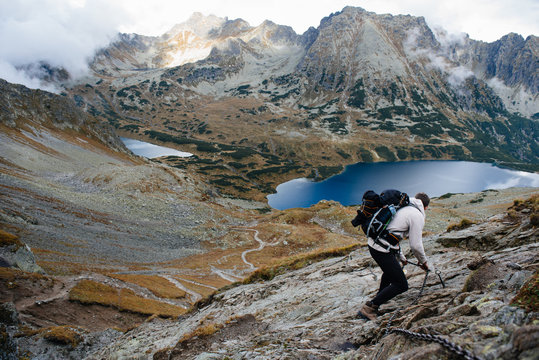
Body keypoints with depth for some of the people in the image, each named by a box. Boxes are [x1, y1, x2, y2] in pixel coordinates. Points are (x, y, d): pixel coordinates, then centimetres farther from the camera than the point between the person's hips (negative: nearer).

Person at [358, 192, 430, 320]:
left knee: (390, 270, 36)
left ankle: (380, 296, 53)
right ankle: (369, 307, -2)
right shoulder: (417, 216, -5)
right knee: (402, 285, 1)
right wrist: (423, 262, 14)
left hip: (373, 244, 9)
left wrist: (402, 257, 35)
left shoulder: (402, 207, 20)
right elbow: (415, 245, -6)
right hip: (383, 250, -9)